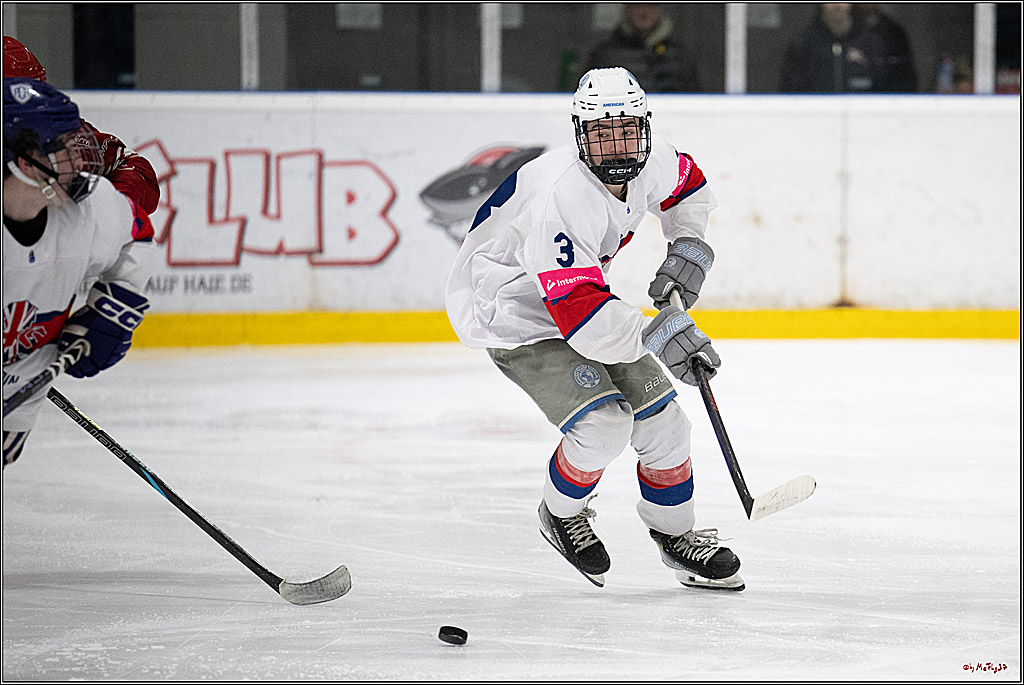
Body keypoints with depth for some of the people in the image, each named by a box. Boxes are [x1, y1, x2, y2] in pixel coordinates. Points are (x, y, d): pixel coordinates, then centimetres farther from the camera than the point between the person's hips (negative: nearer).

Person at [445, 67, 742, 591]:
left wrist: (688, 248, -1)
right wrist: (657, 335, -51)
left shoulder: (653, 162, -13)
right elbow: (580, 314, -42)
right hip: (509, 311, -8)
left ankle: (676, 536, 28)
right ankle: (561, 516, 7)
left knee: (660, 418, 5)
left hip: (581, 296, 8)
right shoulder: (559, 197, -37)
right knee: (603, 424, -23)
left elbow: (690, 188, 15)